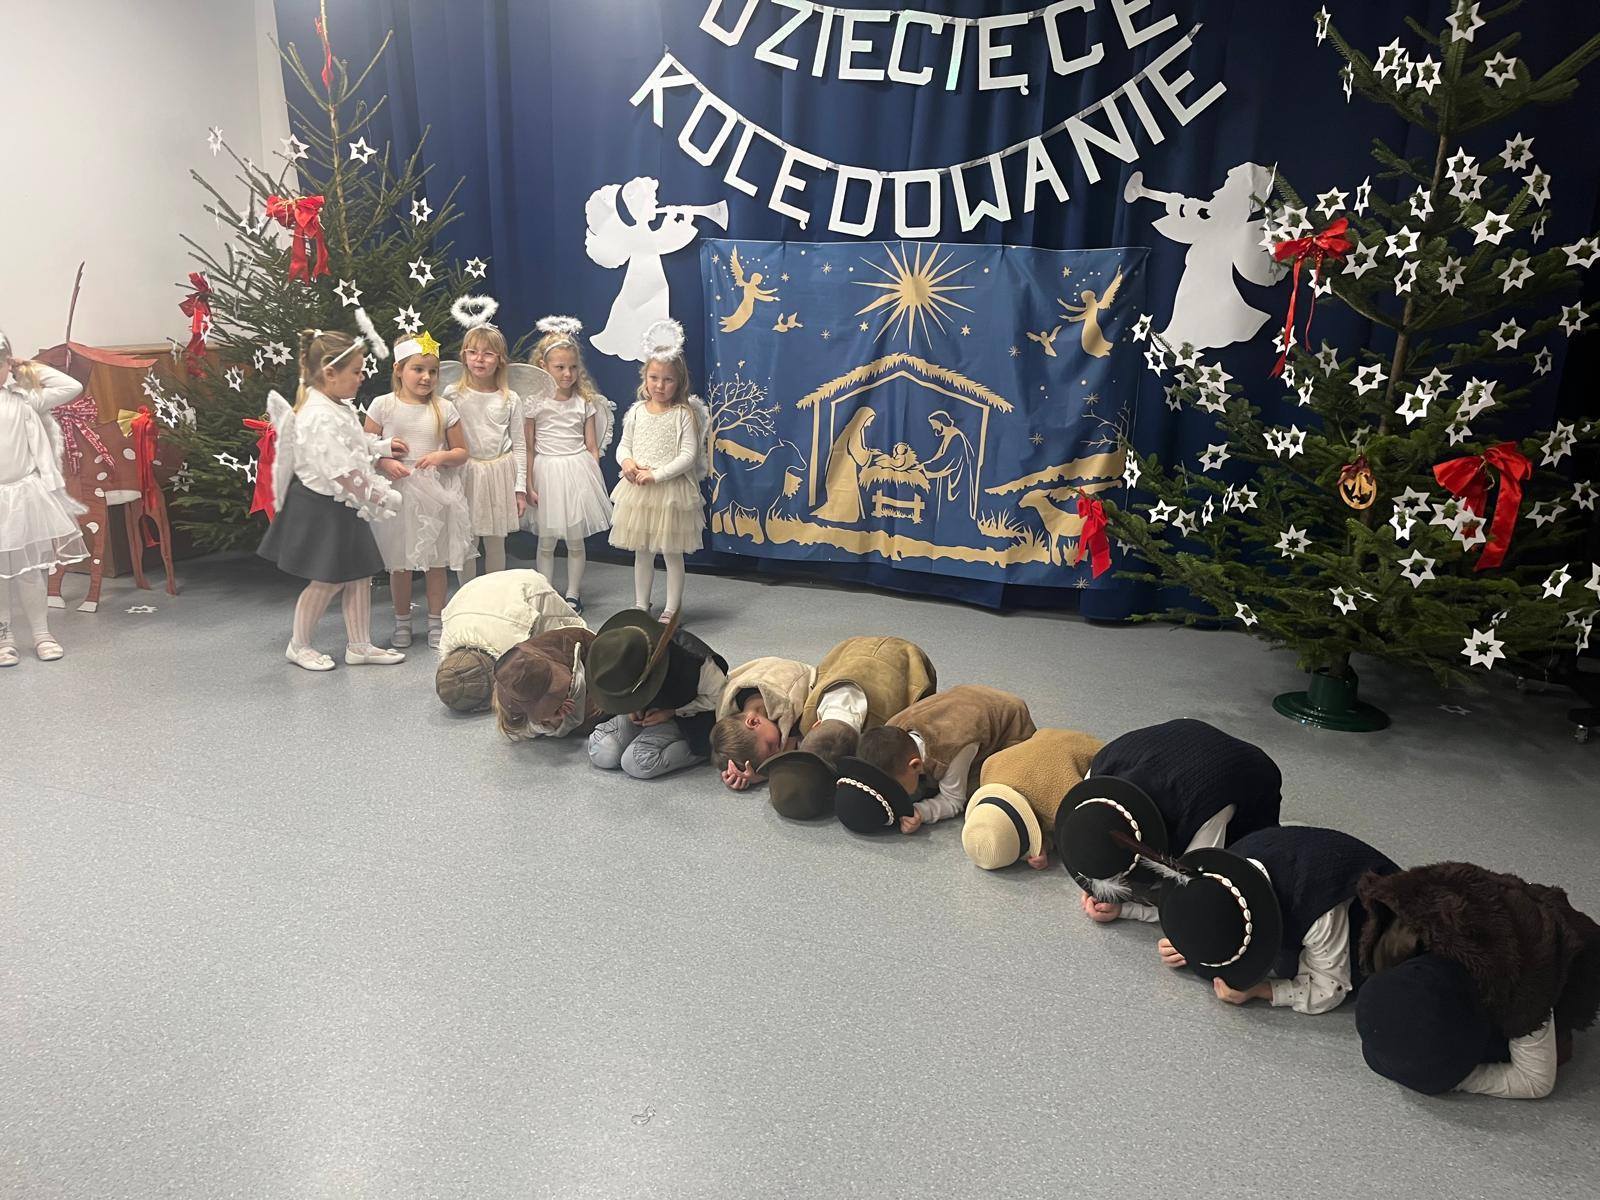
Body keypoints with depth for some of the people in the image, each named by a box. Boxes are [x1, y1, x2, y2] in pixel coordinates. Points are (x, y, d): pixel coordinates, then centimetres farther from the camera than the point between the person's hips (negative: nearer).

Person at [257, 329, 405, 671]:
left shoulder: (336, 407, 7)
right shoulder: (321, 417, -25)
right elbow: (342, 472, -29)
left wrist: (382, 446, 21)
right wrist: (384, 499, -22)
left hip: (342, 507, 10)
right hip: (322, 509, -10)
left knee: (358, 575, 12)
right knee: (328, 580, 3)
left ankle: (360, 646, 22)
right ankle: (299, 646, 23)